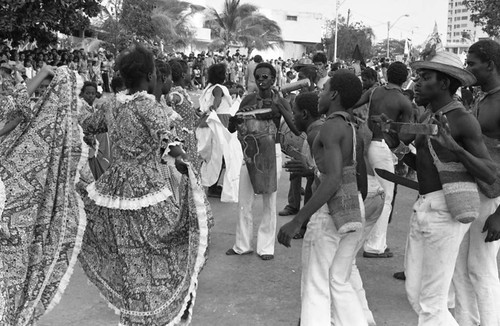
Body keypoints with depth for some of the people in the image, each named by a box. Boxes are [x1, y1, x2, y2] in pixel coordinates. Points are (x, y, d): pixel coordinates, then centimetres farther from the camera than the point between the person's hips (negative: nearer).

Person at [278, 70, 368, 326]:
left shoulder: (331, 127, -15)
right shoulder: (354, 129, 11)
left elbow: (333, 180, -26)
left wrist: (297, 221, -28)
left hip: (329, 210, -8)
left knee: (315, 288, 2)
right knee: (339, 284, 18)